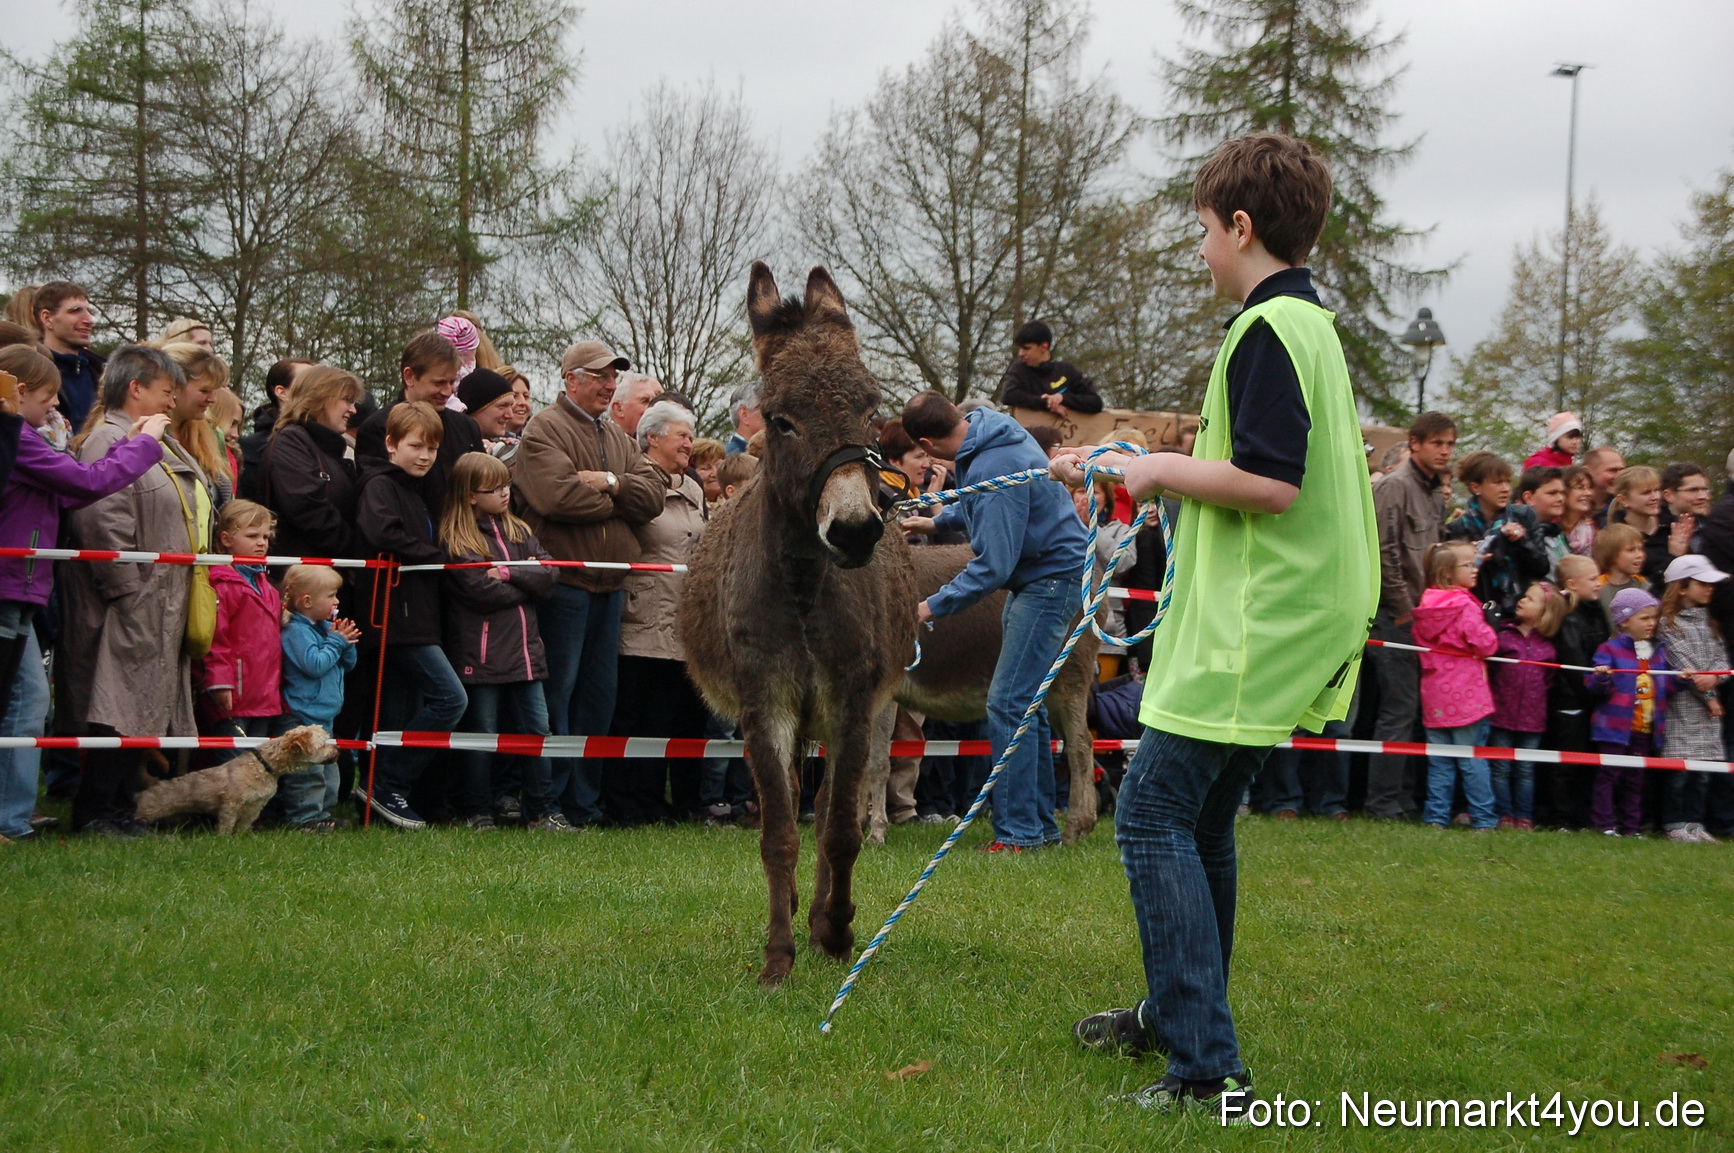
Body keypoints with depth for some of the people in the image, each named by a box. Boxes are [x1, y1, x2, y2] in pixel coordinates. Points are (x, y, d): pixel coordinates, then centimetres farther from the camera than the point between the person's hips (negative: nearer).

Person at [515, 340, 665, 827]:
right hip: (564, 581, -7)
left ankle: (583, 800, 17)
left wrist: (611, 483, -11)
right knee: (557, 691, -5)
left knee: (599, 694, 10)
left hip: (610, 584, 8)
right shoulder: (545, 429, -4)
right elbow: (558, 496, -19)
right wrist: (619, 501, -4)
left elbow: (653, 496, 7)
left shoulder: (618, 437, 19)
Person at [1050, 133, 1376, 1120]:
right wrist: (1125, 468, 28)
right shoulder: (1313, 325, 16)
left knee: (1155, 815, -9)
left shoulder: (1268, 330, -15)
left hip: (1246, 632, -10)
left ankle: (1208, 1069, -12)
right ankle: (1177, 1014, 35)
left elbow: (1273, 484, -24)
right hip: (1279, 629, 10)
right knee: (1201, 822, 20)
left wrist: (1165, 470, -11)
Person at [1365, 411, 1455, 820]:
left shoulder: (1435, 491, 17)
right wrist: (1404, 609, -13)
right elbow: (1385, 553, -16)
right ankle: (1384, 801, -3)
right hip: (1395, 615, -8)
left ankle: (1404, 797, 14)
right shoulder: (1395, 486, -11)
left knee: (1412, 709, 9)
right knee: (1400, 708, -8)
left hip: (1420, 614, 8)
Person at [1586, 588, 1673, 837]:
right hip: (1615, 728, -6)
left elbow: (1666, 685, 17)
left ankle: (1631, 826, 17)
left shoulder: (1658, 653, 13)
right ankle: (1603, 824, -1)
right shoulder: (1610, 650, -6)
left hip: (1646, 731, 6)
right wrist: (1601, 678, -33)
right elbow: (1593, 686, -11)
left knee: (1635, 779, 11)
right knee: (1608, 775, -4)